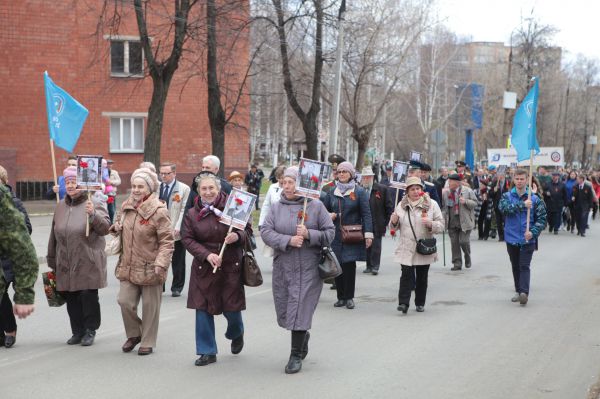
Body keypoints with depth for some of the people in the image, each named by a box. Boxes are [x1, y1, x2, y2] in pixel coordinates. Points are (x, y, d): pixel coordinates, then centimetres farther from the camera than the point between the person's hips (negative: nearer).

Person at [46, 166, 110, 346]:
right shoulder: (61, 207, 12)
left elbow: (105, 227, -17)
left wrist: (93, 215, -35)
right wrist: (52, 261, 21)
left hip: (88, 263, -5)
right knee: (71, 298, 7)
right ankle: (77, 331, 18)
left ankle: (90, 331, 10)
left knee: (88, 296, -4)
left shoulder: (93, 204, -5)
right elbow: (54, 235, 19)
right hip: (66, 264, 5)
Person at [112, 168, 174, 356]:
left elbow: (167, 241, -13)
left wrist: (161, 264, -24)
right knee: (125, 301, 1)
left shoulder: (158, 211, -13)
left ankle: (148, 342, 20)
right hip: (128, 266, 6)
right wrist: (117, 227, 6)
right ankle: (134, 334, 25)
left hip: (149, 268, -6)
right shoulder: (128, 207, 9)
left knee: (150, 307, 5)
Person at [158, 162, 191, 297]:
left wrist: (178, 228, -14)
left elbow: (184, 210, -6)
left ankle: (177, 288, 17)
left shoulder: (184, 189, 0)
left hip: (176, 232, -2)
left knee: (178, 261, 6)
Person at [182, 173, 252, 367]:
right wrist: (207, 255, -16)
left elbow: (248, 230, 4)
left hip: (231, 267, -1)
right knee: (203, 308, 1)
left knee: (232, 308, 4)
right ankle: (207, 352, 13)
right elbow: (188, 240, -1)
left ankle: (236, 334, 39)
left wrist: (238, 236, -19)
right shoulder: (192, 214, 2)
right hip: (204, 269, 2)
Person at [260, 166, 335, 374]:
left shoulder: (316, 206, -2)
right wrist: (288, 240, -19)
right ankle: (303, 336, 40)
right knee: (284, 309, 11)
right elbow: (265, 231, -6)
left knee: (300, 309, -6)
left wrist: (309, 234, -19)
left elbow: (330, 232, -3)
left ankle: (296, 355, 4)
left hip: (308, 268, -4)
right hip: (283, 266, 4)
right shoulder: (276, 207, 5)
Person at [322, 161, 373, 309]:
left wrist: (368, 234, -11)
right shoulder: (332, 192, 12)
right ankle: (341, 297, 12)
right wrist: (329, 216, -2)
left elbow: (366, 214, -3)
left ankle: (349, 297, 5)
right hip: (335, 235, 4)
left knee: (349, 265, -5)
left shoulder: (359, 192, 0)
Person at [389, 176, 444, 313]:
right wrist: (394, 221, -9)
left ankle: (420, 303, 19)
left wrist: (430, 224, -21)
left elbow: (441, 225, -1)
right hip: (406, 248, 0)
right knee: (406, 275, -9)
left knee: (422, 277, 8)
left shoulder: (431, 204, 2)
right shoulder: (402, 205, 8)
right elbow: (395, 227, 14)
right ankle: (403, 303, -13)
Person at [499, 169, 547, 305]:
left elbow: (542, 218, 0)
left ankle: (524, 293, -19)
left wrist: (533, 232, -16)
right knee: (515, 266, 14)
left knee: (524, 266, -11)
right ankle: (518, 291, 26)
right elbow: (504, 207, -19)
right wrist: (522, 204, -26)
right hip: (512, 238, 3)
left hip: (527, 239, -2)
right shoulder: (507, 196, 2)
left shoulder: (534, 199, -1)